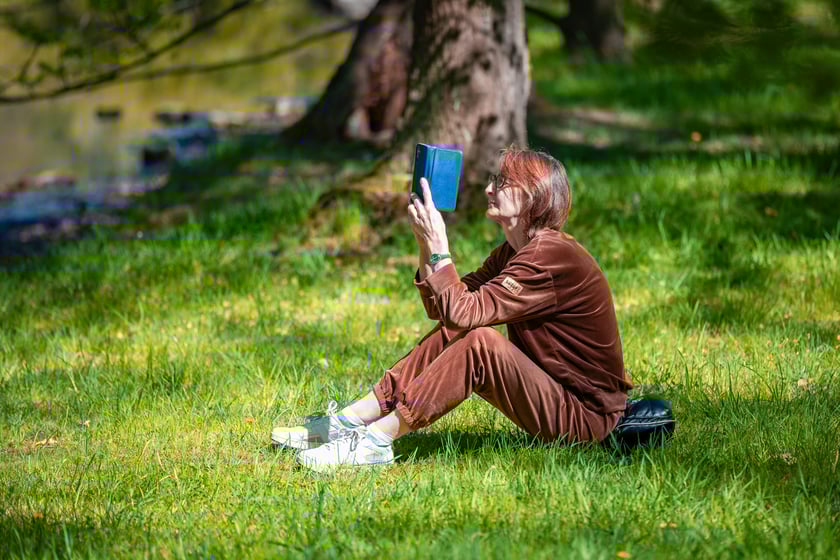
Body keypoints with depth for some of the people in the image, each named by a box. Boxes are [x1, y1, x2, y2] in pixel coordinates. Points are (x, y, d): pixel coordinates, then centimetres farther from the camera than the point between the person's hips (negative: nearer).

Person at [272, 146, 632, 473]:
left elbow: (463, 312, -27)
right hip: (550, 396, 9)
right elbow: (441, 308, 6)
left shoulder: (553, 257, -21)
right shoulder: (511, 254, 10)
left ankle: (377, 439, -21)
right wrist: (425, 243, -3)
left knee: (480, 341, -26)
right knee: (452, 334, 0)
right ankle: (350, 419, -3)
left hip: (585, 416, -9)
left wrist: (438, 245, -22)